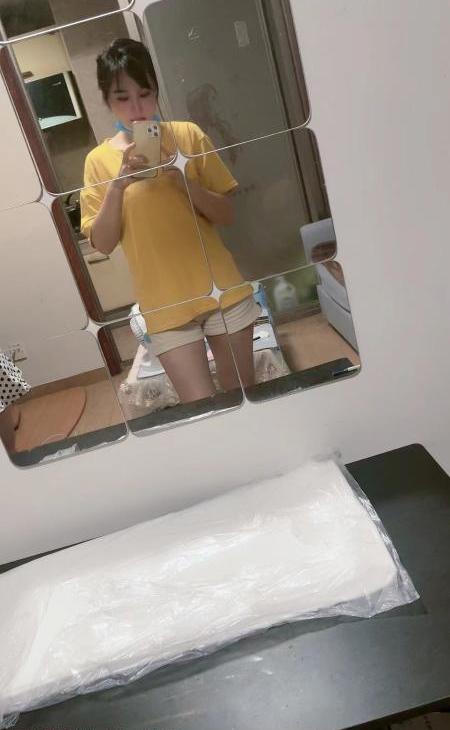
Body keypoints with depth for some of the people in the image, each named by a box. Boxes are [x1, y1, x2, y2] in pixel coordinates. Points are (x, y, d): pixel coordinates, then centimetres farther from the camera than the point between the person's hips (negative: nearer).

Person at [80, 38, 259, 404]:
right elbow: (102, 243, -3)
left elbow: (226, 215, -1)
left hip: (222, 289, 1)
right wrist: (118, 184, -16)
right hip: (166, 304, -1)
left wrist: (181, 178, -16)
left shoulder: (188, 135, 0)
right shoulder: (99, 160, 1)